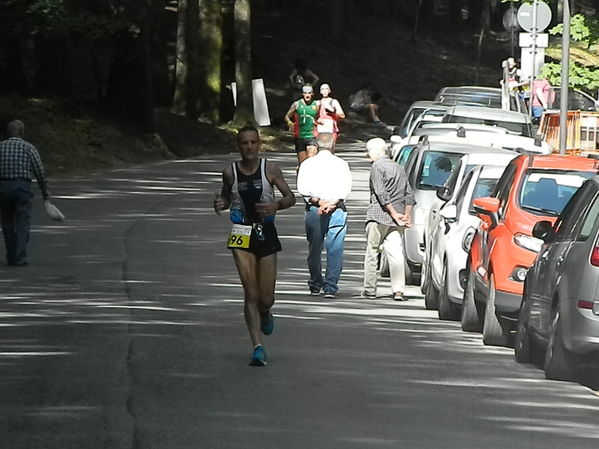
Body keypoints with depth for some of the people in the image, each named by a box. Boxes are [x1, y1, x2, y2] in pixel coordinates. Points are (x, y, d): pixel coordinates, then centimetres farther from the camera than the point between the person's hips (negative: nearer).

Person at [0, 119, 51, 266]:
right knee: (22, 223, 2)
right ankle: (19, 258, -7)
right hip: (22, 186, -2)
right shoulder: (29, 148, 2)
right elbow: (40, 172, 1)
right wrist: (45, 193, 10)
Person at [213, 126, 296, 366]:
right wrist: (220, 204, -6)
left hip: (266, 233, 0)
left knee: (266, 298, 3)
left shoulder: (270, 170, -2)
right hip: (241, 235, 0)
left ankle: (265, 314, 41)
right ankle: (257, 347, -10)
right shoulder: (230, 172, 1)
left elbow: (290, 198, 3)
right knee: (251, 293, -10)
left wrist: (275, 205, -18)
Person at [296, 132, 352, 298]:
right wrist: (330, 203, -12)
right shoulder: (341, 164, 3)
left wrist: (318, 201, -9)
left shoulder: (307, 164, 6)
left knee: (314, 249, 11)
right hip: (337, 210, -1)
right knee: (335, 250, -1)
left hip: (313, 210, 1)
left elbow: (303, 189, -5)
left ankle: (315, 286, 16)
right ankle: (330, 287, -6)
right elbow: (345, 189, -7)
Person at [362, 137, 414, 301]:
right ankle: (398, 290, -12)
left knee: (371, 253, 4)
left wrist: (394, 214, -13)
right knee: (396, 254, -1)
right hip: (395, 222, 6)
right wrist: (407, 216, 12)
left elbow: (381, 194, -15)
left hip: (378, 216, -6)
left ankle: (370, 289, 5)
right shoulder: (399, 168, 17)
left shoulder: (377, 167, -6)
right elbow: (409, 194, 15)